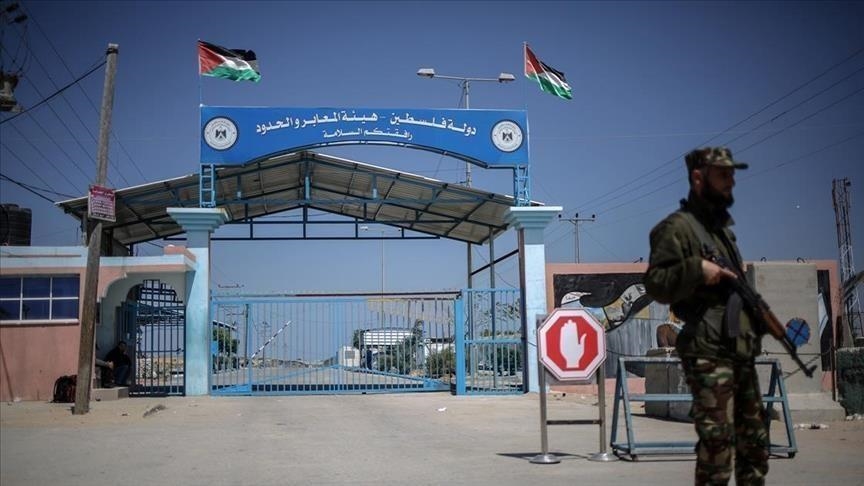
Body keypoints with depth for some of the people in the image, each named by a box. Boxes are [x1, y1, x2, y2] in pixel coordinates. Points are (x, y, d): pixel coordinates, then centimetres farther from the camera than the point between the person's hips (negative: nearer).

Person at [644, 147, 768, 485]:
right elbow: (655, 285, -15)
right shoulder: (677, 227, -7)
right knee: (717, 444, -9)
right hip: (708, 354, -9)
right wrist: (696, 269, -26)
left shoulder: (723, 226, 20)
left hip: (742, 352, 9)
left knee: (754, 442, 14)